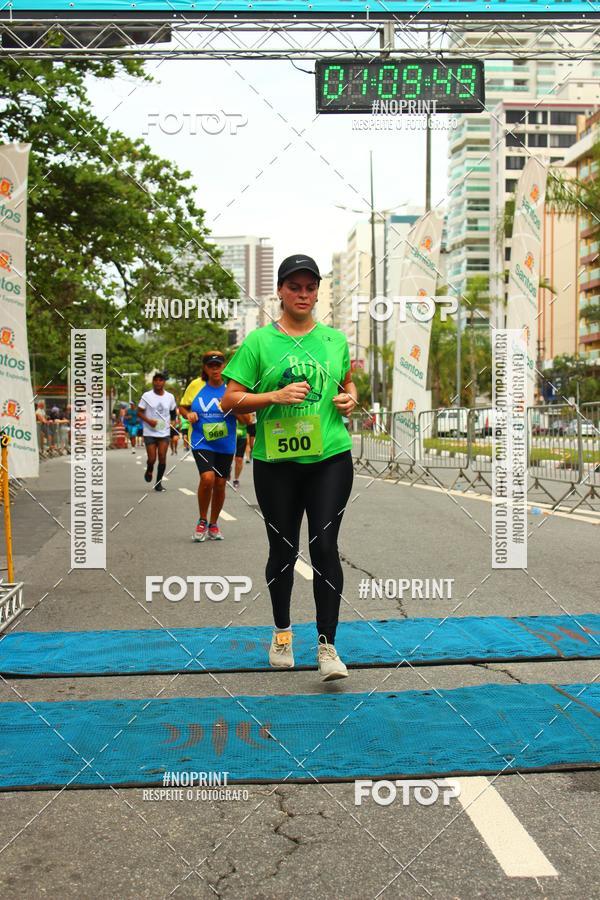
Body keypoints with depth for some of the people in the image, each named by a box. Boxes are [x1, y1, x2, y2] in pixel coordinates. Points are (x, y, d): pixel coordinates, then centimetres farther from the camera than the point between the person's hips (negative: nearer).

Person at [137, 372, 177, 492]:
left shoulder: (170, 397, 4)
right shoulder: (147, 396, -4)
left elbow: (173, 412, 18)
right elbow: (139, 412, -2)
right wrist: (149, 421, -17)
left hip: (164, 433, 2)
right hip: (150, 433, -2)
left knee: (162, 458, -4)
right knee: (152, 458, -5)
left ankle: (159, 482, 10)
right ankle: (149, 471, 30)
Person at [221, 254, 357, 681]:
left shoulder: (335, 339, 10)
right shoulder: (258, 342, 0)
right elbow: (230, 400, -2)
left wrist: (349, 398, 4)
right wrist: (275, 396, -16)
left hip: (330, 458, 1)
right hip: (276, 462, -1)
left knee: (324, 546, -7)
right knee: (283, 550, 10)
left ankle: (327, 646, 2)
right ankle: (282, 631, 33)